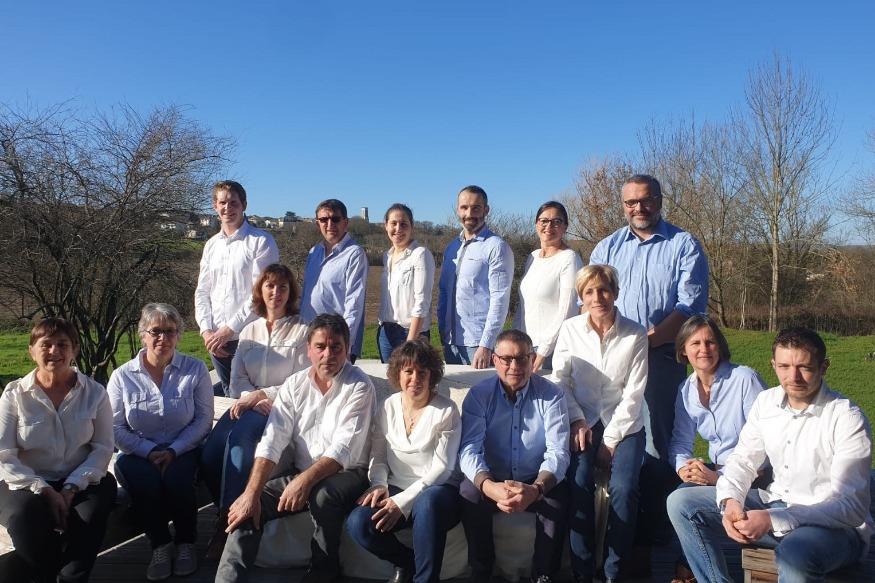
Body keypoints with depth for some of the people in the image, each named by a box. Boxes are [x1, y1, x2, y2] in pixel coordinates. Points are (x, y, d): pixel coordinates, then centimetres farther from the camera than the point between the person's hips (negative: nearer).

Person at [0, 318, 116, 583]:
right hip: (27, 483, 0)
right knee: (25, 514, -31)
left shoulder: (94, 393, 0)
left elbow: (102, 448, -3)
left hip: (80, 481, 1)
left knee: (94, 509, -30)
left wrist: (72, 487, -16)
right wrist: (44, 490, -17)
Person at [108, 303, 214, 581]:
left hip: (183, 451, -1)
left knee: (176, 478, -31)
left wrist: (173, 451, -14)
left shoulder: (195, 369, 0)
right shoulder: (122, 376, 1)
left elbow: (204, 420, -3)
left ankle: (185, 543, -4)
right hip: (138, 453, 1)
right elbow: (116, 428, -2)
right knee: (144, 481, -31)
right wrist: (149, 452, -15)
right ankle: (160, 545, -5)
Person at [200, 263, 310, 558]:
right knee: (210, 453, -22)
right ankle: (229, 515, -2)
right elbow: (237, 379, 11)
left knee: (239, 436, -33)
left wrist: (261, 394, -11)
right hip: (249, 404, 5)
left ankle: (227, 520, -22)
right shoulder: (249, 331, 17)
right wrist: (253, 399, -10)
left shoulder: (301, 330, 2)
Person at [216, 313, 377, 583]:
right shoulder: (294, 384, 2)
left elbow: (344, 448, -21)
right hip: (301, 473, 5)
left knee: (322, 495, -34)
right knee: (248, 505, -14)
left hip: (346, 473, -5)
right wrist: (252, 493, -20)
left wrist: (305, 480, -34)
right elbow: (272, 440, -8)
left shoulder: (359, 386, -13)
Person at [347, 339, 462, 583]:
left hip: (435, 492, -4)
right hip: (396, 489, 4)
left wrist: (404, 501, -19)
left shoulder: (446, 410, -6)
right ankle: (408, 563, 6)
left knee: (427, 502, -40)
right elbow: (378, 455, 11)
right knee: (358, 524, -24)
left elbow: (442, 467, -11)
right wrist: (379, 484, -11)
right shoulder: (388, 407, 7)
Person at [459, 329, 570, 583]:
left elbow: (558, 452, -17)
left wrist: (536, 489, -38)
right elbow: (469, 449, -17)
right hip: (492, 482, 1)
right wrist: (489, 486, -39)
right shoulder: (479, 395, -8)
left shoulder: (551, 395, -8)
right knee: (468, 492, -28)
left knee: (558, 496, -29)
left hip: (537, 483, 0)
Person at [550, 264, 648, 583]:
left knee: (623, 488, -23)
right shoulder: (570, 329, -3)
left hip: (623, 425, 0)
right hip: (583, 422, 1)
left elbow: (634, 393, -7)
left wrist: (610, 440, -10)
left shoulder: (636, 335, -6)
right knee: (579, 484, -24)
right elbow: (559, 381, 0)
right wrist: (578, 422, -11)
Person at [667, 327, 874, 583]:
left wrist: (773, 520, -32)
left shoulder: (848, 418, -17)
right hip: (776, 503, 6)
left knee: (794, 555, -41)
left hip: (834, 525, -6)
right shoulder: (766, 402, 1)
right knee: (681, 502, -5)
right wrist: (730, 501, -16)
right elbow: (742, 461, 7)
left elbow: (851, 506, -22)